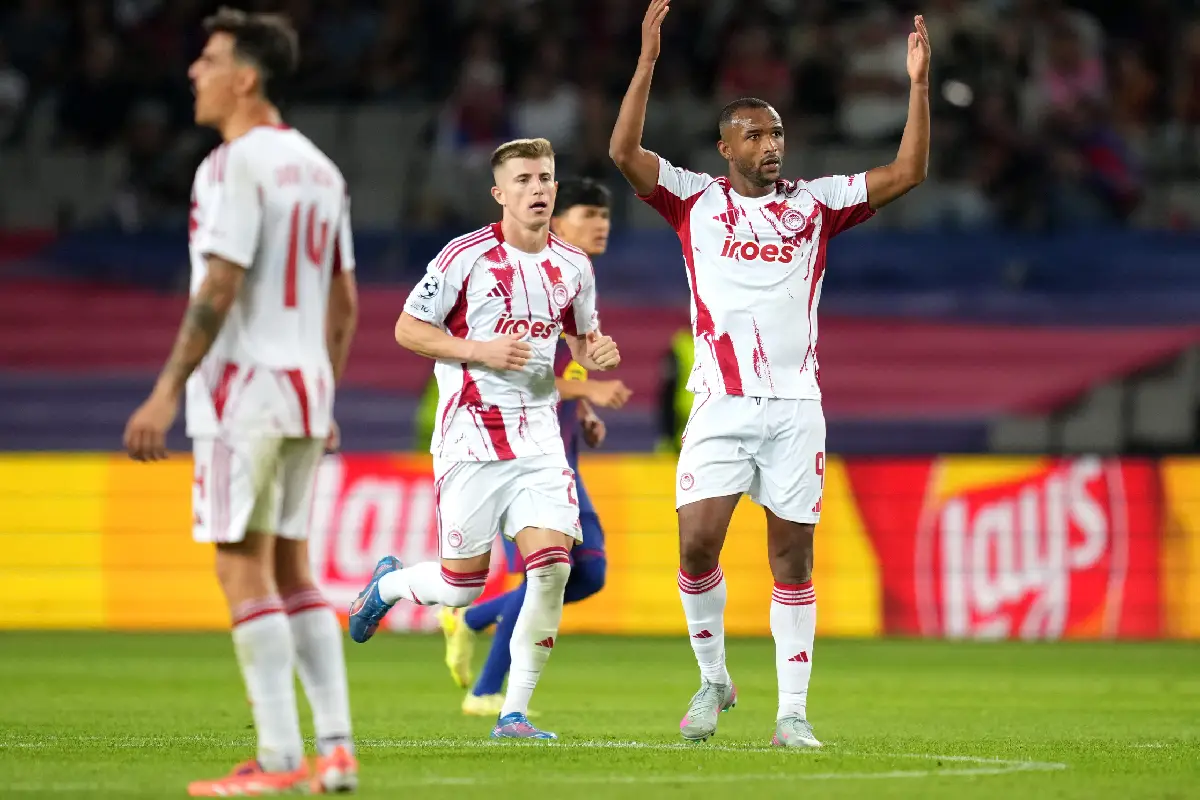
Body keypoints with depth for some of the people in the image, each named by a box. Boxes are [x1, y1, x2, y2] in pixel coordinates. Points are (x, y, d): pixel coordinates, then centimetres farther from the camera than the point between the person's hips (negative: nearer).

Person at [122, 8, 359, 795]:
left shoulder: (235, 165, -12)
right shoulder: (319, 168, 14)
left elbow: (218, 290, -18)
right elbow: (344, 302, 16)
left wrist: (167, 392, -17)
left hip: (243, 387, -8)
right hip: (307, 384, 8)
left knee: (244, 568, -5)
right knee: (290, 568, 12)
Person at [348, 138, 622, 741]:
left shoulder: (573, 266, 7)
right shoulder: (466, 256, -8)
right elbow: (407, 329, -4)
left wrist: (596, 353, -1)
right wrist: (482, 351, -16)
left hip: (538, 436, 4)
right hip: (471, 436, -4)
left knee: (551, 566, -13)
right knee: (462, 587, 0)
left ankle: (514, 714, -3)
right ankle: (387, 584, 36)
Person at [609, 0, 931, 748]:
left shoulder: (814, 203, 9)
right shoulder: (696, 200, 6)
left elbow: (907, 173, 5)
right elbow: (625, 152, -7)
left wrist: (918, 86, -4)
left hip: (795, 406, 1)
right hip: (721, 405, -1)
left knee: (793, 554, 1)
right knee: (698, 545, -11)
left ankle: (793, 712, 6)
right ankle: (713, 679, 11)